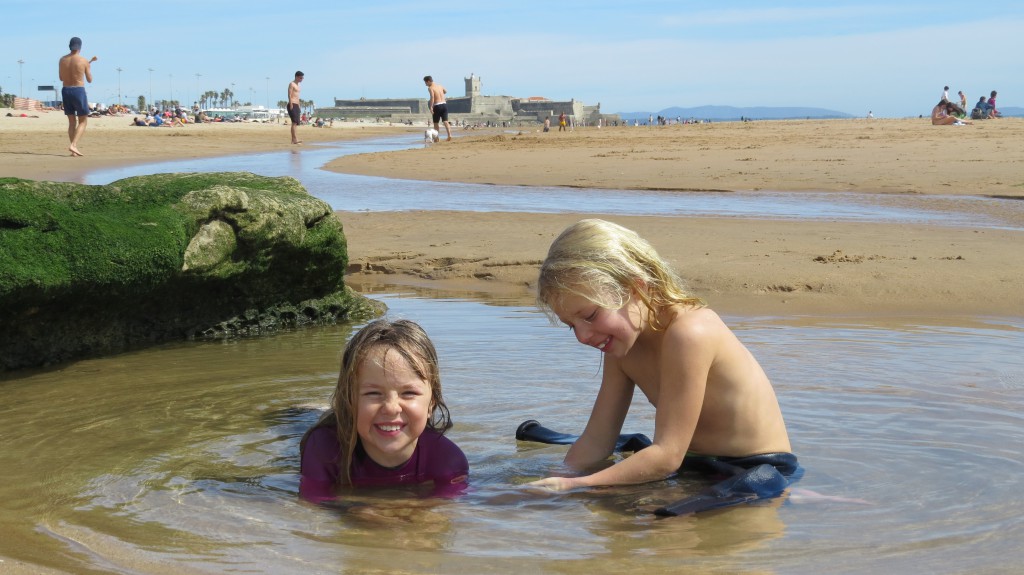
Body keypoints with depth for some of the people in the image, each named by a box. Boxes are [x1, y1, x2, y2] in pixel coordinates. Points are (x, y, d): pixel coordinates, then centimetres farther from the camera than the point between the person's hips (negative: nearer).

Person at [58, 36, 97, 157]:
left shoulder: (62, 60, 3)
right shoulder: (84, 61, -8)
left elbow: (61, 78, 15)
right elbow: (90, 80, 1)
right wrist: (89, 67, 20)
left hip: (66, 91, 4)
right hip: (79, 91, -4)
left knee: (72, 122, 12)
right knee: (83, 121, 6)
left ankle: (74, 150, 7)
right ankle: (73, 145, -14)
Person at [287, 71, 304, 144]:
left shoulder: (297, 85, 23)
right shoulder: (291, 84, -5)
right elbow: (289, 95, -13)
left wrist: (299, 106, 22)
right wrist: (291, 105, -21)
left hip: (296, 105, 9)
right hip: (292, 105, -9)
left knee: (296, 123, 6)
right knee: (294, 122, -16)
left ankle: (293, 139, 6)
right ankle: (295, 139, -22)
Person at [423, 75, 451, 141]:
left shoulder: (430, 88, -7)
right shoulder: (440, 86, 14)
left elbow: (432, 97, -21)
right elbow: (445, 91, 34)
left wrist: (431, 107, -24)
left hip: (437, 106, -5)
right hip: (444, 104, 5)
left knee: (436, 123, 8)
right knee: (445, 121, 0)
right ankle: (449, 135, -15)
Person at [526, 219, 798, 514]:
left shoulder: (688, 334, -26)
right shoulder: (621, 342, 3)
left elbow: (667, 456, -28)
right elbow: (596, 443, 0)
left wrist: (578, 485, -31)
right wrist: (558, 483, -17)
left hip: (757, 470, -7)